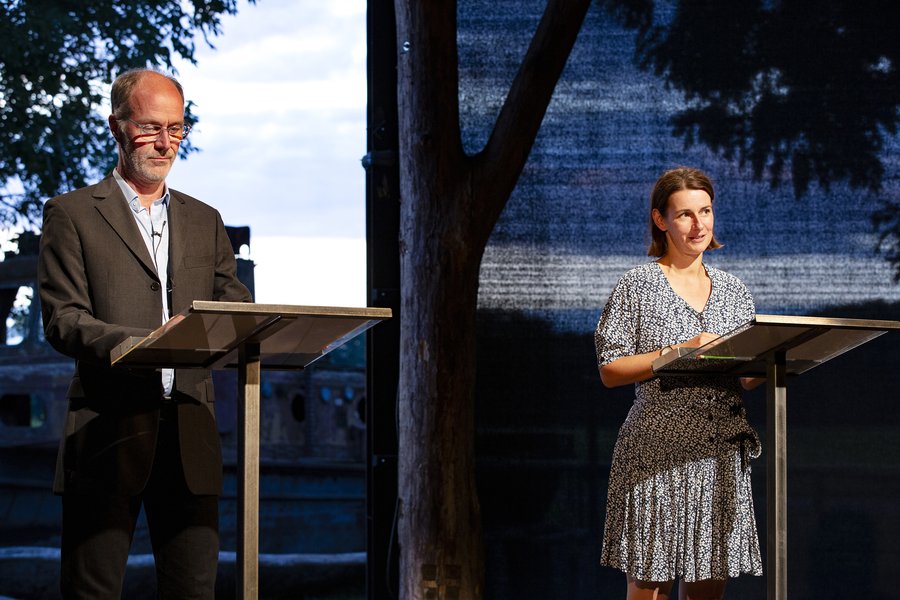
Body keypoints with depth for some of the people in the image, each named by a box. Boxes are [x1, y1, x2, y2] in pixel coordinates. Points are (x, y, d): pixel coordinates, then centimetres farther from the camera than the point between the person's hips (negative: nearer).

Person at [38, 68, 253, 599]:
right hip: (107, 434, -4)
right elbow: (62, 321, -4)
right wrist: (145, 343, -21)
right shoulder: (72, 214, 6)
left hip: (189, 437, 4)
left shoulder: (205, 221, 21)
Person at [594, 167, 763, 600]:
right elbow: (610, 370, -5)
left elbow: (748, 380, 18)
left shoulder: (733, 291, 16)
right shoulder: (638, 286, 1)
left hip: (721, 454, 5)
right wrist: (679, 352, -15)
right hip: (659, 453, -4)